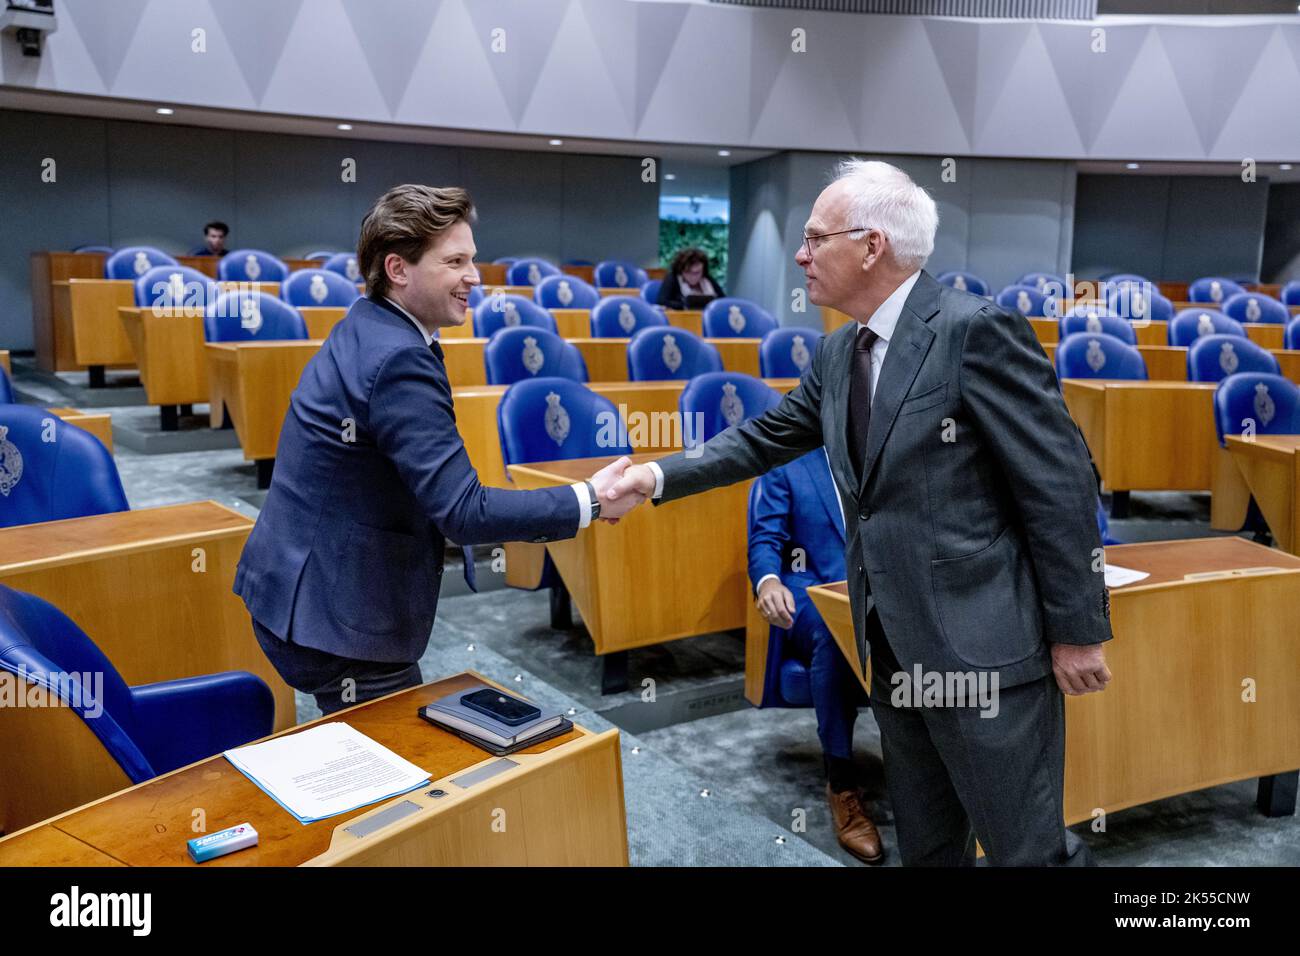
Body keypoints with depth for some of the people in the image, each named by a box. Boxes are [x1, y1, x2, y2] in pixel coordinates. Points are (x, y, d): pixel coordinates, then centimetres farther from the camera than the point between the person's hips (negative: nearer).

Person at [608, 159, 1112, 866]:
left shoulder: (976, 330, -16)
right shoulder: (837, 354, 9)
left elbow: (1060, 485, -15)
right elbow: (763, 440, 18)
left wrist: (1077, 631, -12)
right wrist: (660, 475, 7)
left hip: (986, 650, -7)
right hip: (897, 651, 8)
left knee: (1028, 849, 5)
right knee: (925, 844, 21)